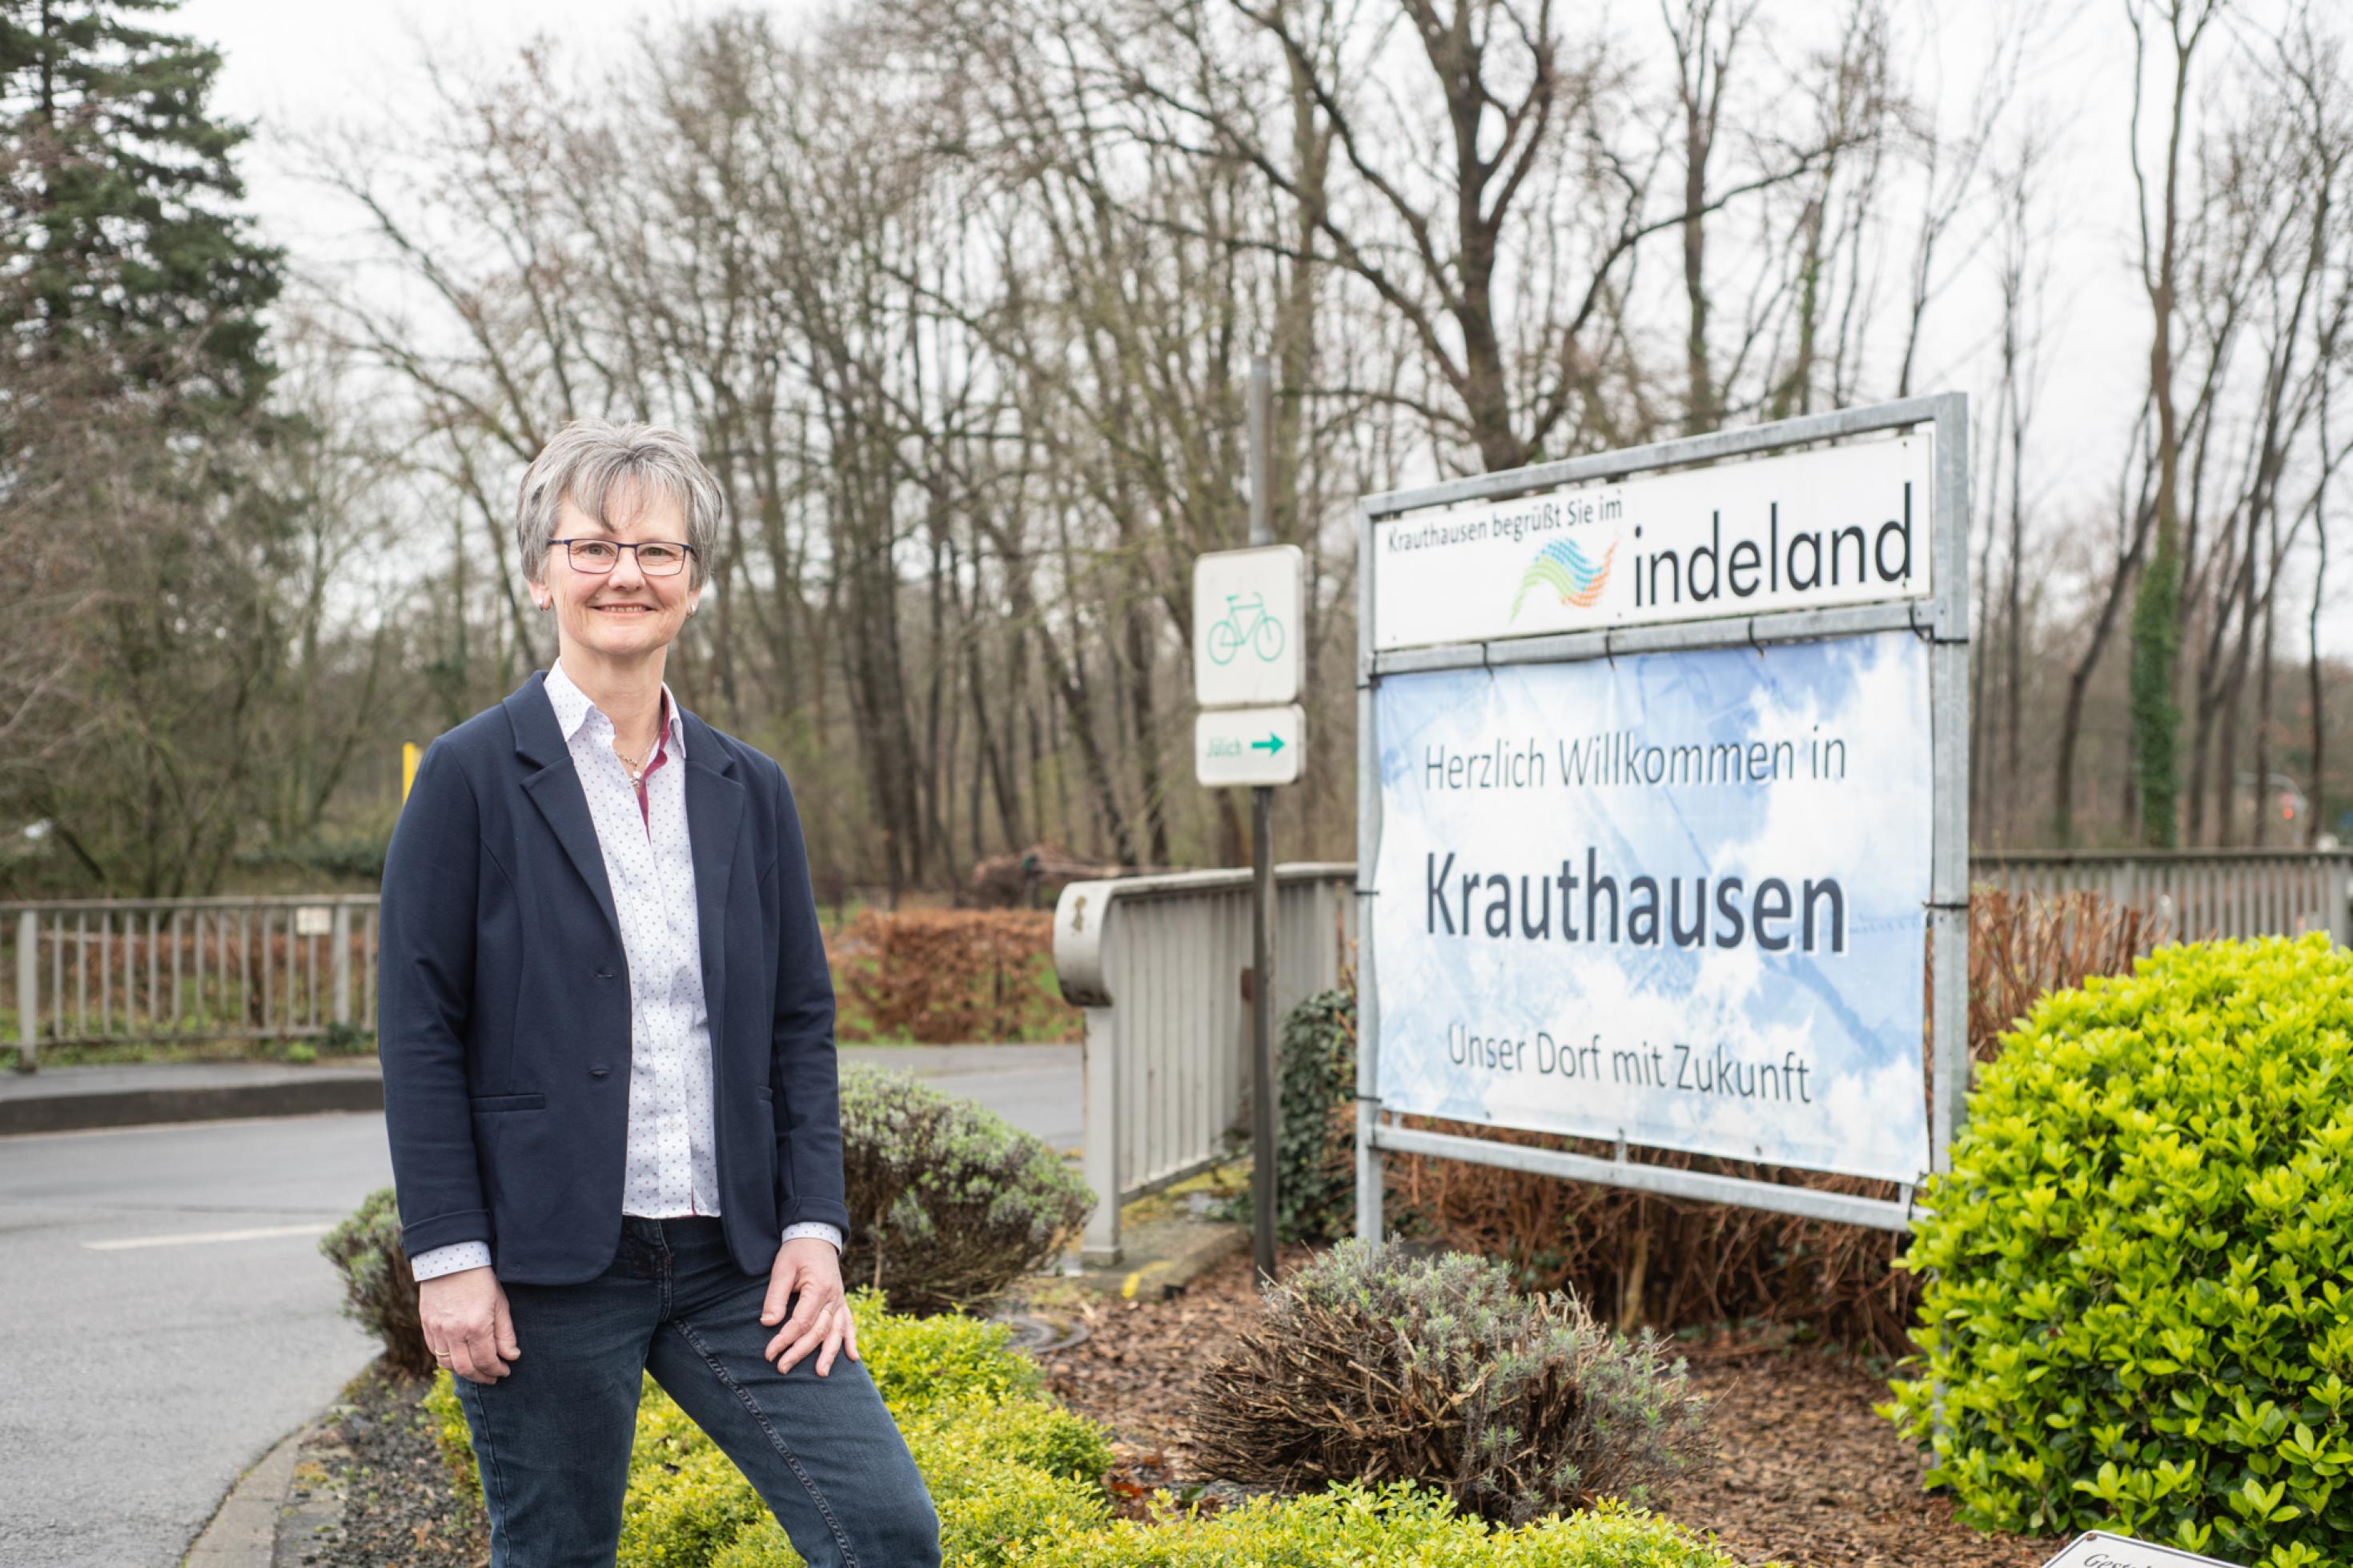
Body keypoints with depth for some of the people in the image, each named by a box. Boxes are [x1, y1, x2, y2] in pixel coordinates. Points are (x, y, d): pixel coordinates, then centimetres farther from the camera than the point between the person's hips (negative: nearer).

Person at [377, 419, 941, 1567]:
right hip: (546, 1265, -3)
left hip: (735, 1259, 4)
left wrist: (813, 1223, 2)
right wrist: (449, 1257, -10)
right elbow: (419, 1032, -5)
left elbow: (801, 1021, 12)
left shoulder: (749, 789, 10)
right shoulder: (471, 777, -2)